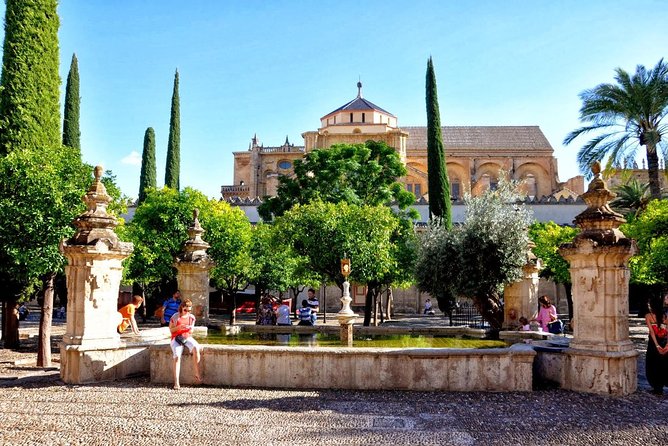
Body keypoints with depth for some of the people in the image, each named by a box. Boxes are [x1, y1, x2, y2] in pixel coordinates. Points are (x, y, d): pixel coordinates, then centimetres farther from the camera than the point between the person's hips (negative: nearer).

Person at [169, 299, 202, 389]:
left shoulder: (191, 317, 7)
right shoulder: (175, 317, -2)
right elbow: (171, 330, 1)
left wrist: (191, 329, -10)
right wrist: (179, 327, -17)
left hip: (187, 338, 2)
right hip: (177, 338, -2)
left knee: (196, 348, -31)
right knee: (177, 357, -28)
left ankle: (197, 374, -23)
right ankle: (176, 382, -28)